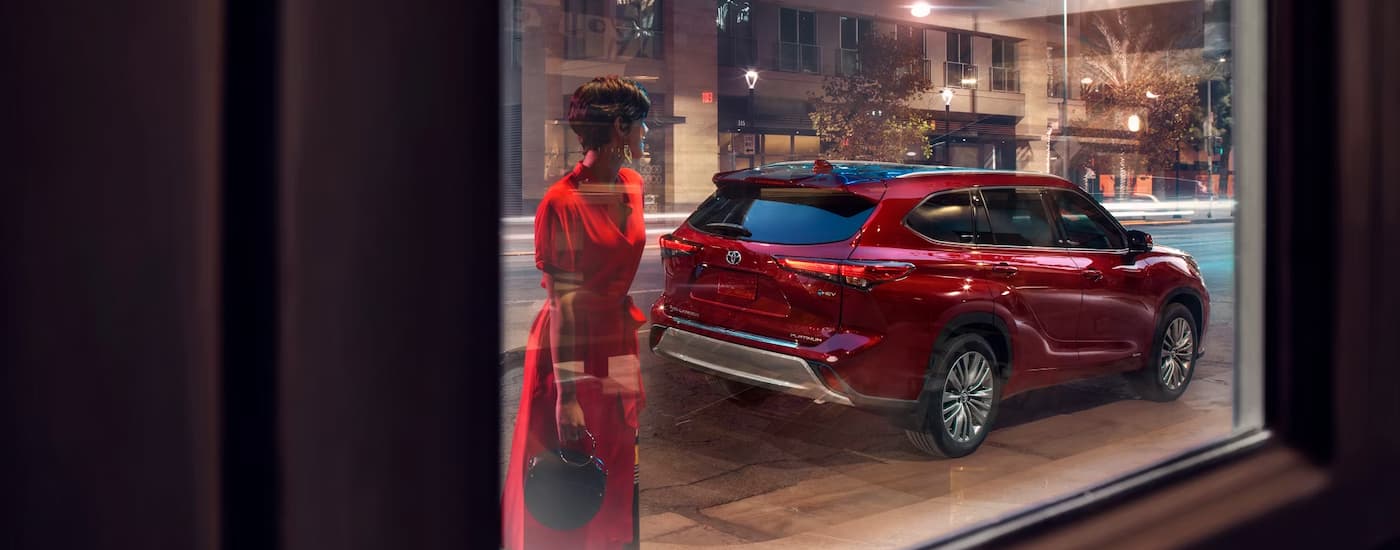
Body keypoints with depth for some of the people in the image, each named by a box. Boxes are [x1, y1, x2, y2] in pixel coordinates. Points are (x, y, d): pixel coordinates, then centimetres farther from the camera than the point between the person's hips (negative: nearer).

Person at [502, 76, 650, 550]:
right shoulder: (563, 203, -19)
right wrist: (566, 395, -22)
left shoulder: (633, 185, 3)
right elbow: (563, 302, -20)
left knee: (616, 482, 17)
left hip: (619, 343, 7)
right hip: (573, 347, -7)